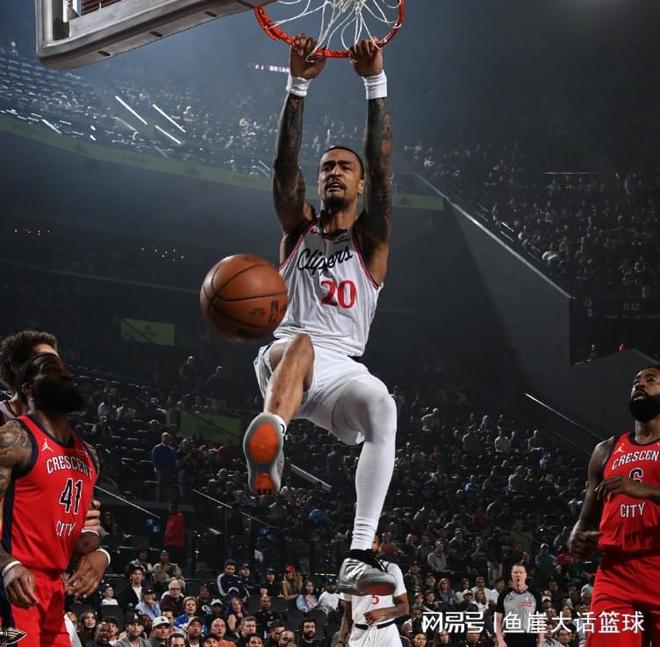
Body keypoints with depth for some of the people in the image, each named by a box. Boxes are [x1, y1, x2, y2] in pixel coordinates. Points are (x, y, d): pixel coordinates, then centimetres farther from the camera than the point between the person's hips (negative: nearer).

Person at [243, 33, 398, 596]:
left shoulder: (371, 238, 15)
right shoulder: (299, 228, 20)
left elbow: (382, 165, 1)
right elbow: (284, 165, 3)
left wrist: (376, 83, -9)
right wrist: (299, 85, -8)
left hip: (343, 370, 0)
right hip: (286, 361, 0)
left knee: (383, 408, -35)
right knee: (299, 343, -38)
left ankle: (359, 558, -41)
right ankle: (269, 442, -72)